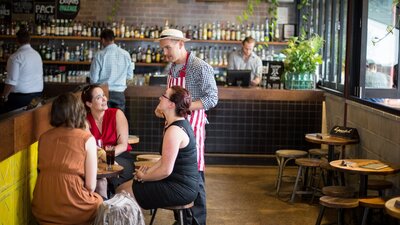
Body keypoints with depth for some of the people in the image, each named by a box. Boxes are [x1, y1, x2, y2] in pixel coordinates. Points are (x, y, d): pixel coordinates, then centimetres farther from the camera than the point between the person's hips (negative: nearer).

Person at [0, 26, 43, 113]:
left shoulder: (15, 57, -13)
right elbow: (40, 75, 10)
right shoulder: (37, 55, 6)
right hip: (37, 94, 6)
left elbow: (11, 81, -14)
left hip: (20, 97, -6)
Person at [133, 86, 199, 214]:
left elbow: (165, 170, -22)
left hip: (181, 189, -10)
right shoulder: (180, 123, 11)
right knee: (132, 183, 12)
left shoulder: (174, 130, -22)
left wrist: (143, 177, -6)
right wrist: (148, 172, 1)